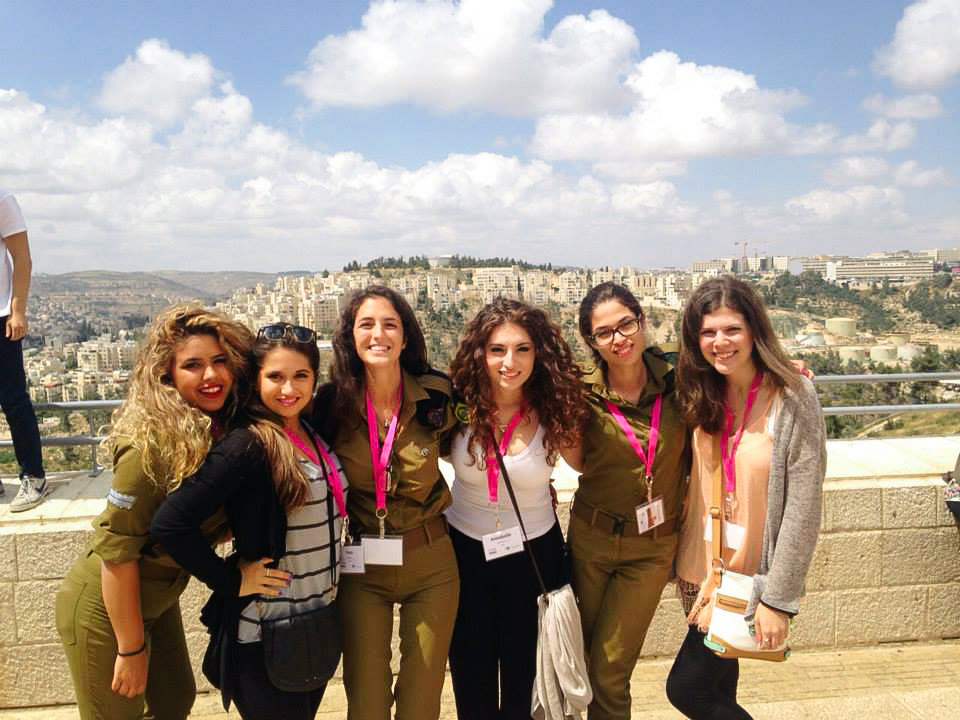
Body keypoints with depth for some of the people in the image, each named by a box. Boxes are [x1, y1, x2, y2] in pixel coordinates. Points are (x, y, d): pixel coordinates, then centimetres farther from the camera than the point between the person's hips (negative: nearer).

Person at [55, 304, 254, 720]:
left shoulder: (226, 431, -8)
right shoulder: (154, 444, -29)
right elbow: (115, 549, -26)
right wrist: (132, 649, -18)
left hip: (158, 599, 7)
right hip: (103, 608, -7)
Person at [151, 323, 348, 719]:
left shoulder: (315, 434, 2)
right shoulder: (247, 446, -21)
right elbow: (170, 525, -27)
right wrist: (231, 581, -20)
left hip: (322, 623, 7)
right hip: (266, 637, -7)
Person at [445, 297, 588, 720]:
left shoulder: (553, 412, -16)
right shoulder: (458, 407, -16)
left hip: (534, 554, 0)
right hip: (464, 549, 1)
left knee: (525, 679, 18)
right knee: (471, 680, 17)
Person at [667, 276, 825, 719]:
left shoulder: (792, 398, -16)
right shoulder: (703, 397, 0)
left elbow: (803, 506, -16)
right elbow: (696, 483, 5)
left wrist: (778, 598, -16)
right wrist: (690, 563, 0)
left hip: (751, 573, -5)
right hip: (709, 568, 5)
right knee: (719, 682, 19)